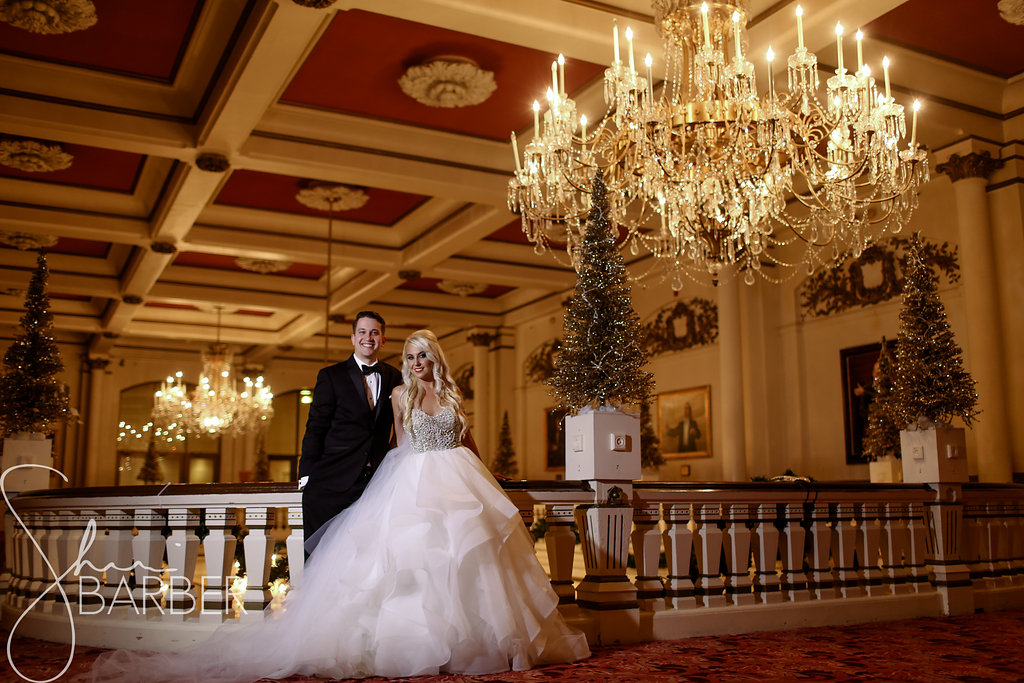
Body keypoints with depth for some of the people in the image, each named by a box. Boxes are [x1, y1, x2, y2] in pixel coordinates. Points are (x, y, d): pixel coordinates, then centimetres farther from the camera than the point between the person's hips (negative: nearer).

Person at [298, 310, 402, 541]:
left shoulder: (394, 378, 12)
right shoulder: (331, 376, 4)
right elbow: (315, 428, 1)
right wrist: (307, 475, -6)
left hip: (376, 480, 2)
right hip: (332, 482, -2)